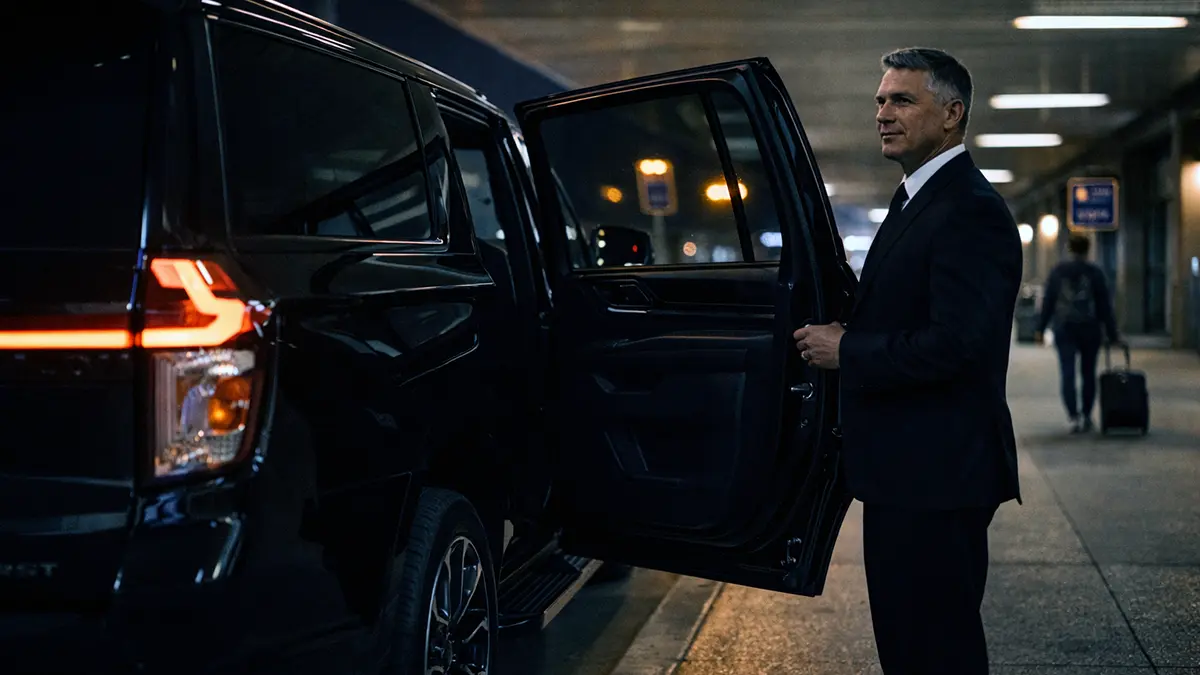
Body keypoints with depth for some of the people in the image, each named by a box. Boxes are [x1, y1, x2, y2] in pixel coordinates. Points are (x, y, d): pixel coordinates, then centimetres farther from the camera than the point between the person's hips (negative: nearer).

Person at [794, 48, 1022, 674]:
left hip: (937, 476, -11)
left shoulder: (969, 211, -17)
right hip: (906, 469, 11)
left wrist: (845, 352, -15)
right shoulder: (914, 201, 16)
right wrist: (840, 337, 3)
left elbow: (953, 345, -26)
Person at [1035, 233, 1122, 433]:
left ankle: (1073, 417, -15)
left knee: (1068, 374, -2)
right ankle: (1087, 416, 18)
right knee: (1088, 373, 13)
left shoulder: (1057, 271, 1)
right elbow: (1104, 306, -2)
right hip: (1090, 330, 0)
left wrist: (1041, 328, 7)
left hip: (1064, 330, 0)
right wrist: (1113, 334, 3)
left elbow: (1048, 302, 2)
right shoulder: (1095, 273, -2)